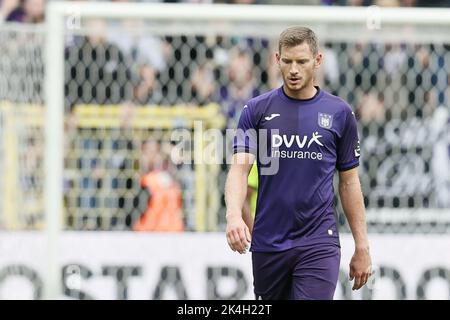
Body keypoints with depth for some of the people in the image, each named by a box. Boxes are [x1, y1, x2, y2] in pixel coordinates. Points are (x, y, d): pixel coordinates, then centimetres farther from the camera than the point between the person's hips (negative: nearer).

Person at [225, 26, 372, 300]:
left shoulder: (339, 113, 4)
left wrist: (362, 246, 6)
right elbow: (240, 168, -6)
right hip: (267, 243, 2)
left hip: (318, 243, -1)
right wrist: (234, 216, -26)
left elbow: (349, 181, 9)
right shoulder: (257, 110, 3)